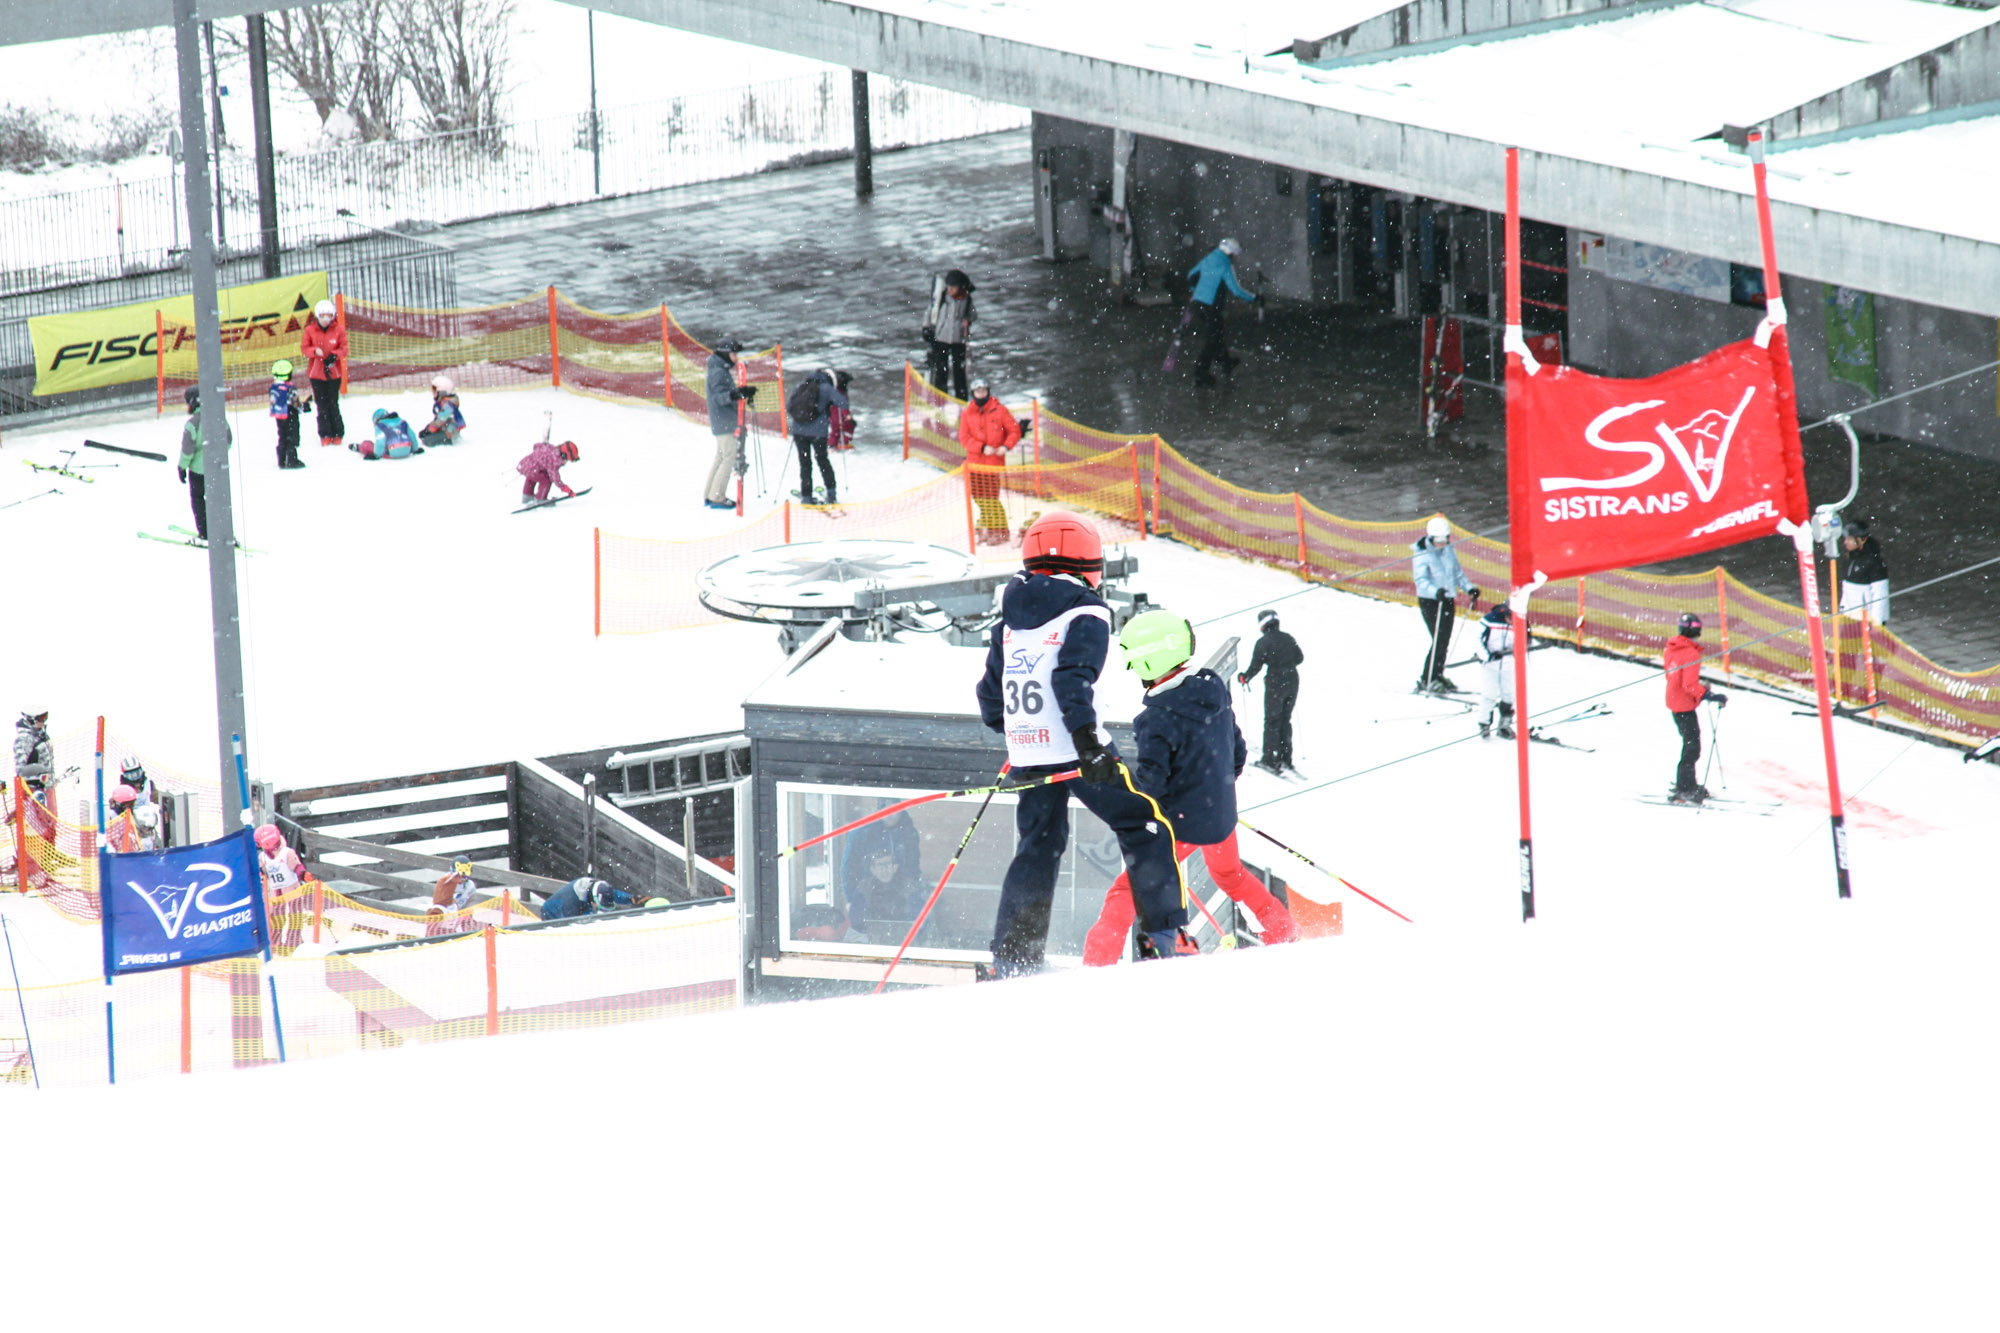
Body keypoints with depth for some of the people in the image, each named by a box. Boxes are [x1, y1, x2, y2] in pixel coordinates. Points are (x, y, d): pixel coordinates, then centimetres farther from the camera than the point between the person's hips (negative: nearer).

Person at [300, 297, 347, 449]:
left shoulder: (338, 330, -2)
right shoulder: (310, 330, -2)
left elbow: (344, 348, 0)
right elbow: (304, 348, 0)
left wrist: (335, 355, -20)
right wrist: (315, 351, -21)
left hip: (333, 372, -1)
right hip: (316, 373, 1)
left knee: (333, 404, 1)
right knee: (322, 406, 3)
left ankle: (338, 434, 10)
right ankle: (325, 435, 10)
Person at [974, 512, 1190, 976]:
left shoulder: (1010, 621, 15)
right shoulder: (1087, 614, -5)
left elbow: (990, 696, 18)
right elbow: (1073, 676, -20)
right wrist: (1087, 738, -25)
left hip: (1027, 758, 6)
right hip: (1075, 752, -6)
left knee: (1036, 850, 15)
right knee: (1146, 829, 5)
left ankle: (1010, 959, 9)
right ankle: (1165, 936, -2)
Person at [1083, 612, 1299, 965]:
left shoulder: (1158, 719, -24)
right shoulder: (1216, 696, -1)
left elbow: (1149, 780, -24)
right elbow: (1238, 753, 10)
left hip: (1179, 825, -7)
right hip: (1221, 818, 7)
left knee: (1128, 889, 0)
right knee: (1229, 874, 33)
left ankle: (1098, 961, -7)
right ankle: (1283, 931, 42)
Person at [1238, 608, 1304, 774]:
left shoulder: (1264, 642, -12)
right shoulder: (1288, 639, 5)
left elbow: (1256, 666, -12)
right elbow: (1299, 658, 14)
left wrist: (1244, 678, 6)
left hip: (1275, 684, -6)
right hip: (1292, 682, 6)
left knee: (1272, 722, 4)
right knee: (1285, 720, 16)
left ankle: (1270, 760, 5)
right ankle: (1285, 758, 20)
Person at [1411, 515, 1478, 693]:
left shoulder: (1449, 551, 7)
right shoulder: (1421, 554, -13)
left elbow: (1457, 573, 20)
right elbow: (1421, 580, -23)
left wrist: (1469, 588, 6)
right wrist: (1435, 591, -40)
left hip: (1448, 600, 7)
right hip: (1429, 601, -7)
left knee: (1445, 640, 9)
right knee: (1439, 639, -14)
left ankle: (1437, 675, 22)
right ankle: (1427, 679, -7)